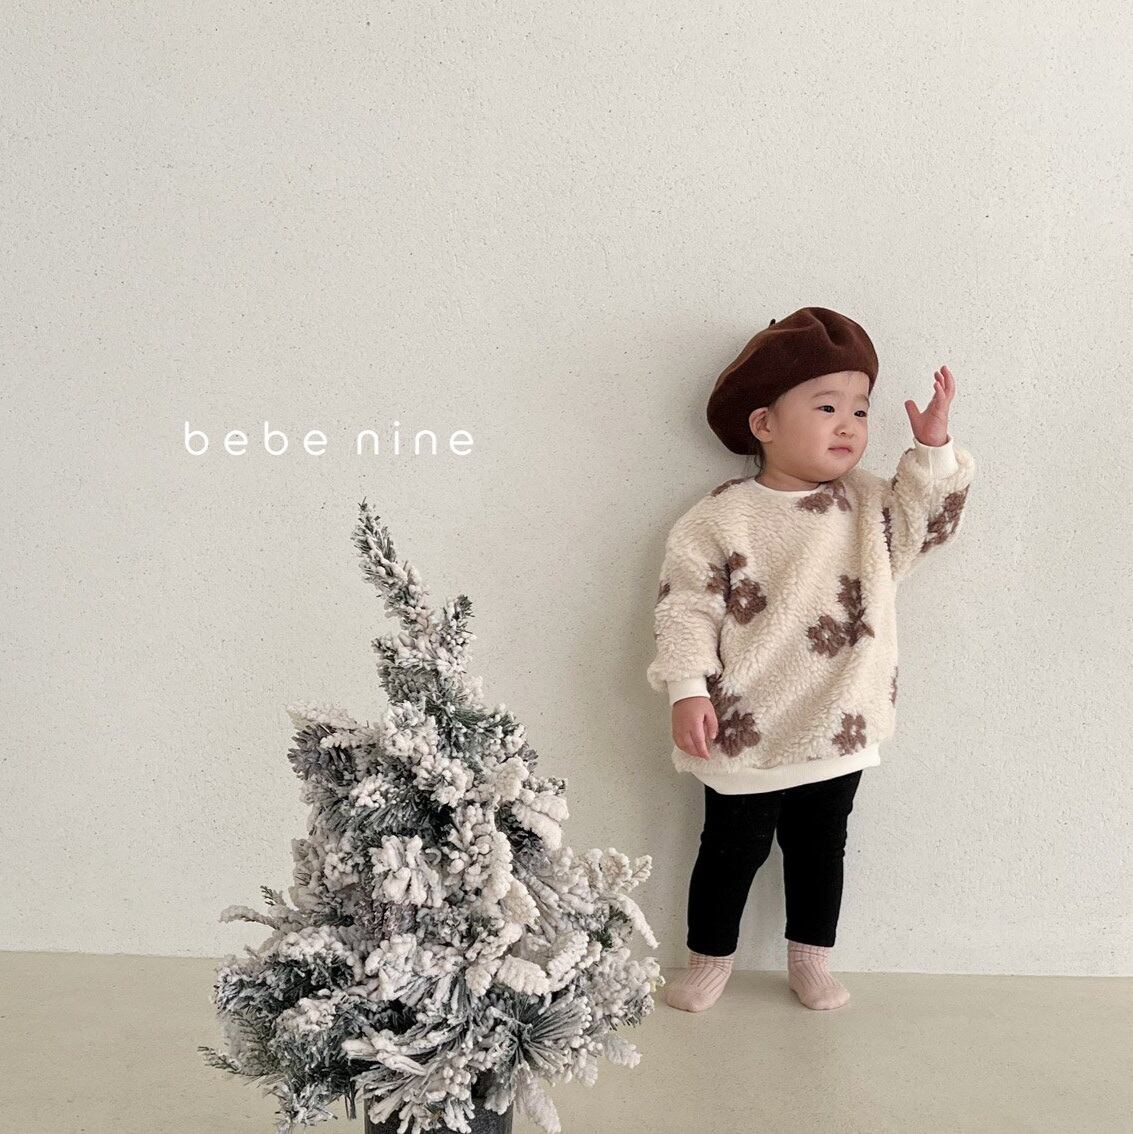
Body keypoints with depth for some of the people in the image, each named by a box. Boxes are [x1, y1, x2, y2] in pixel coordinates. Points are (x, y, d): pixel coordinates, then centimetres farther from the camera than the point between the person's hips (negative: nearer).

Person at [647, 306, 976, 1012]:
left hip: (841, 730, 4)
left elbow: (926, 523, 1)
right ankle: (711, 958, 33)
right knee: (733, 849, 12)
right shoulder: (720, 519, -12)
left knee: (821, 847, 20)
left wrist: (934, 448, -10)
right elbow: (686, 607, -12)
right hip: (747, 735, -4)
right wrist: (688, 692, -18)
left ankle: (811, 958, 39)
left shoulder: (868, 504, 2)